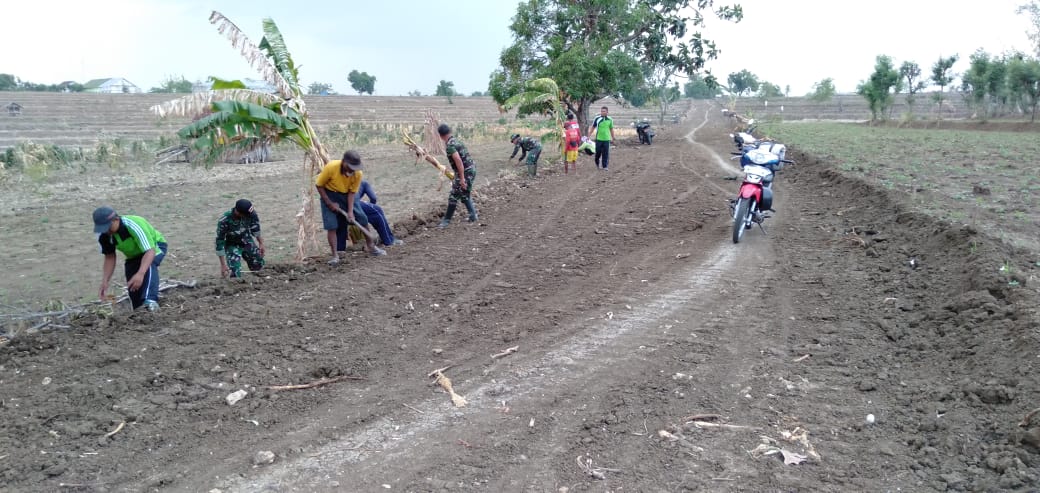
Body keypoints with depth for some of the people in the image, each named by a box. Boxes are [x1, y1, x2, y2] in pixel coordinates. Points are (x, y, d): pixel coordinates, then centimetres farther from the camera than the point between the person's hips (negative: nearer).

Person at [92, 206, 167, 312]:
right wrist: (105, 282, -15)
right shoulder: (104, 236, -18)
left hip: (155, 246, -6)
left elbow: (150, 251, -46)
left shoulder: (134, 225, -39)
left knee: (149, 264, -39)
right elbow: (110, 257, -5)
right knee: (133, 286, -6)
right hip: (134, 255, 7)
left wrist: (140, 274, -60)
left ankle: (151, 301, -51)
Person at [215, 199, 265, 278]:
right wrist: (223, 265, -25)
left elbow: (255, 227, -1)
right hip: (232, 245, -4)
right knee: (236, 275, -14)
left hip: (247, 242, 4)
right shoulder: (224, 221, -34)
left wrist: (261, 243, 6)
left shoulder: (251, 213, -25)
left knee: (259, 268, 5)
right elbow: (220, 242, -25)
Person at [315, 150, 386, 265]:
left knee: (363, 219, -1)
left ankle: (371, 246, 17)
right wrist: (330, 203, -18)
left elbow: (352, 192, -13)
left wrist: (350, 211, -22)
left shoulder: (357, 173, -23)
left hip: (347, 195, 3)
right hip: (329, 194, -3)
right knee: (332, 225, -11)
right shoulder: (331, 167, -30)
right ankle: (335, 255, -4)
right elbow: (319, 185, -17)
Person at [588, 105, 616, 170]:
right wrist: (589, 136, 5)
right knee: (598, 152, 4)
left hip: (606, 139, 1)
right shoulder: (597, 118, 0)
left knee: (605, 153, 0)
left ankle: (604, 166, 8)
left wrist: (613, 137, 14)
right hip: (598, 139, -1)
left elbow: (611, 129, 13)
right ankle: (597, 163, 28)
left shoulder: (610, 119, 4)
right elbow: (592, 127, 8)